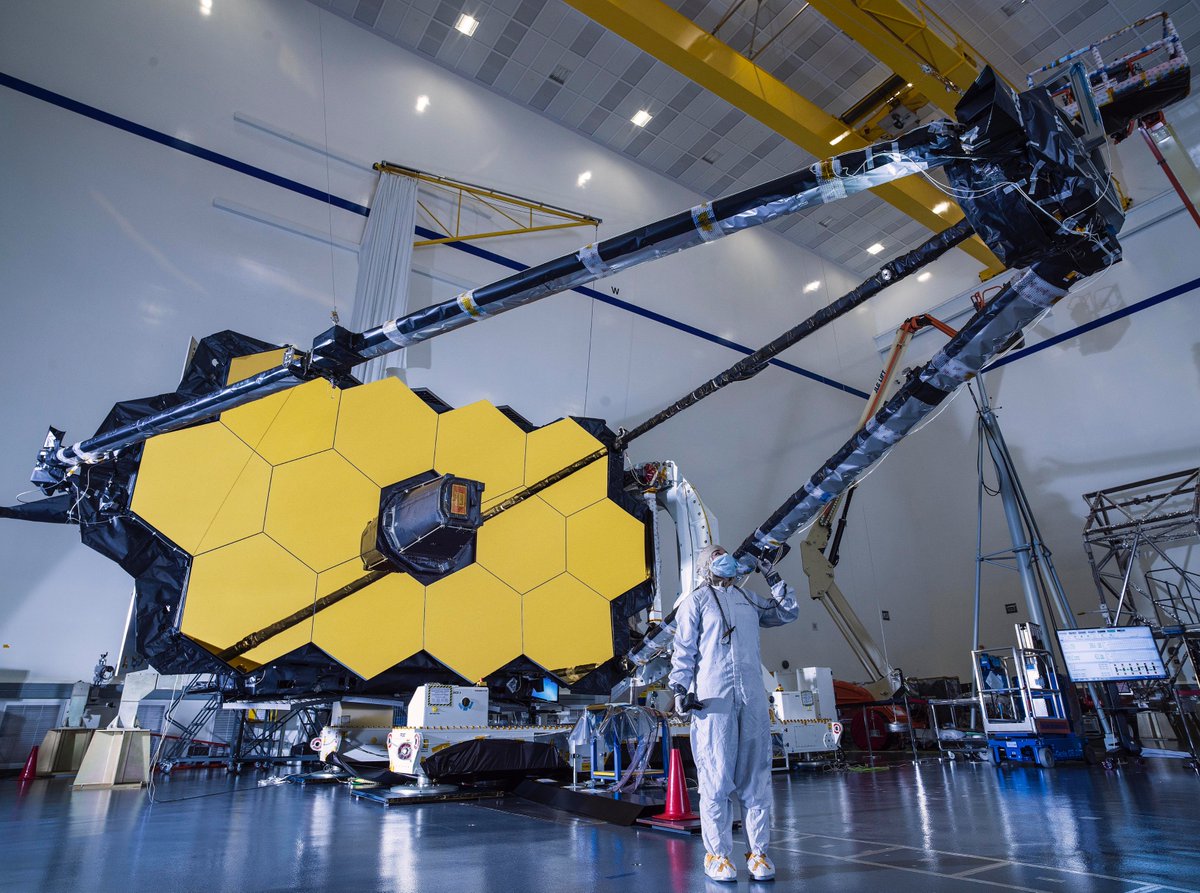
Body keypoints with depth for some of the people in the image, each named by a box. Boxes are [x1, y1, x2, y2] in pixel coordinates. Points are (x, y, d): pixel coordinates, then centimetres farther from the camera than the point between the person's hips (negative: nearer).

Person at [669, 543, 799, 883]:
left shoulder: (748, 599, 20)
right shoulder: (696, 600, 5)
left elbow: (788, 613, 27)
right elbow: (683, 649, 1)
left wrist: (773, 578, 20)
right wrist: (680, 689, -8)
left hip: (753, 696, 5)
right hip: (713, 699, -4)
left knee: (756, 776, 6)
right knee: (717, 776, -2)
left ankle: (759, 852, 17)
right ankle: (717, 854, 10)